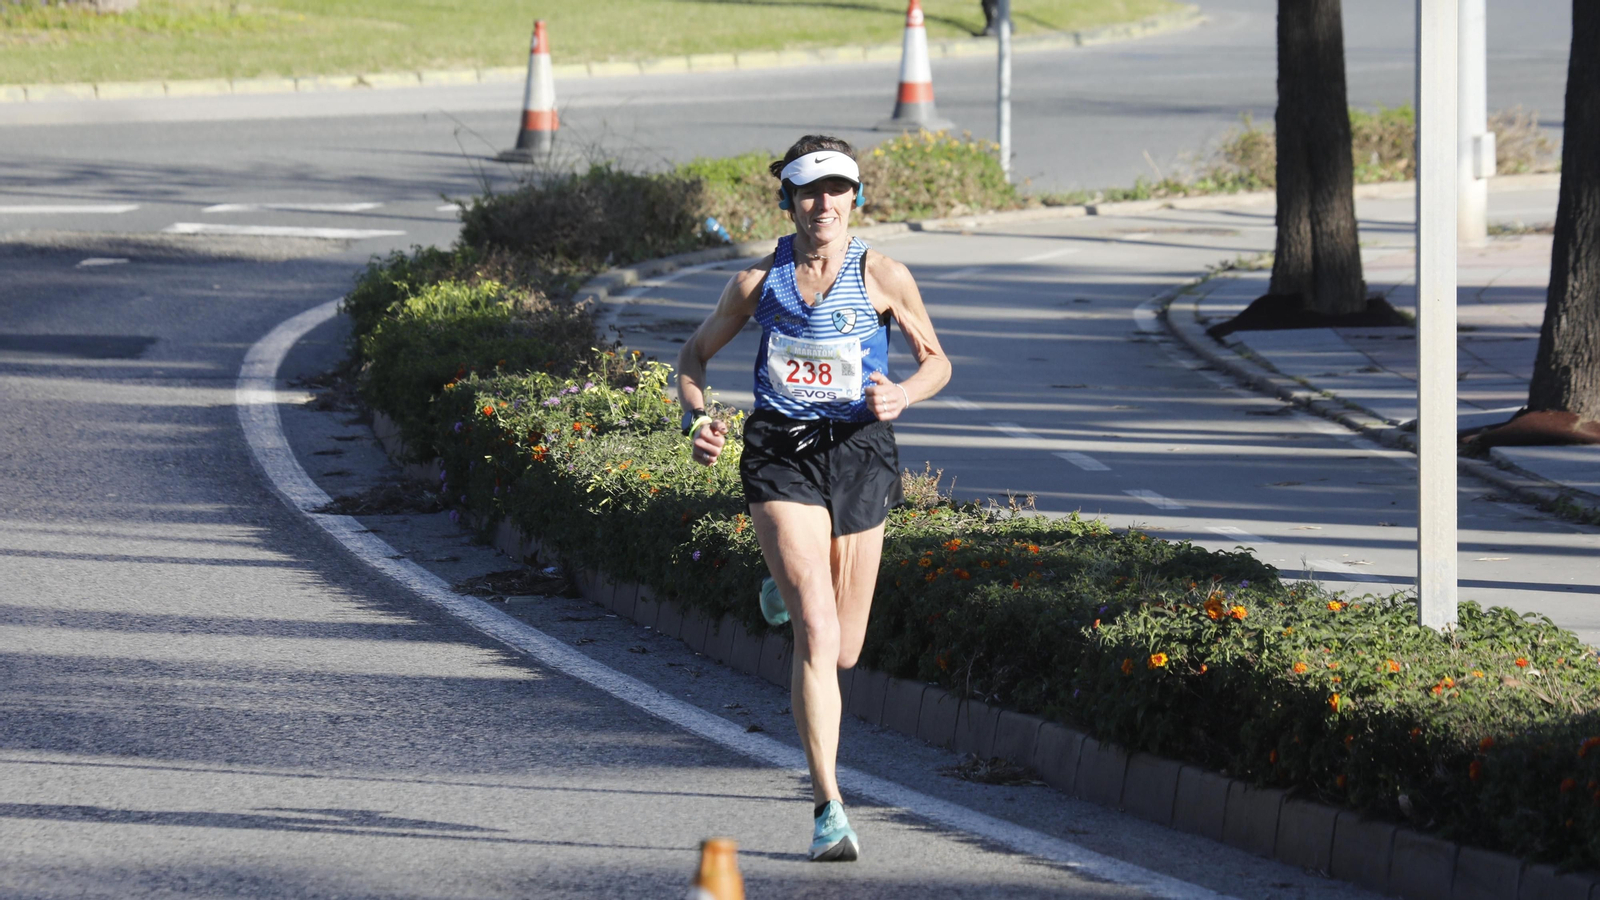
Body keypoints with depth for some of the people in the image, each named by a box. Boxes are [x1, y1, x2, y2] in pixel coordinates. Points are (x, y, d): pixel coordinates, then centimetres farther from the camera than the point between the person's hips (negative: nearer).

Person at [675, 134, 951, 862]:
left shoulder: (883, 277, -2)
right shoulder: (759, 281, 1)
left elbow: (936, 360, 8)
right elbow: (694, 355, 13)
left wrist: (903, 395, -14)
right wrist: (696, 420, -6)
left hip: (859, 453, 1)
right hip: (781, 455, -1)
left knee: (843, 652, 10)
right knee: (816, 635, -17)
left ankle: (787, 586, 49)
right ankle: (829, 809, -15)